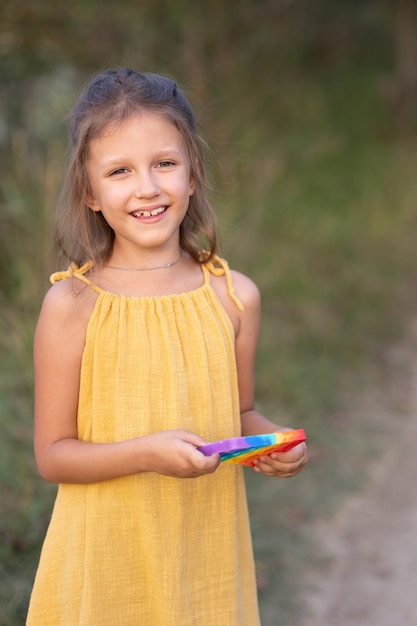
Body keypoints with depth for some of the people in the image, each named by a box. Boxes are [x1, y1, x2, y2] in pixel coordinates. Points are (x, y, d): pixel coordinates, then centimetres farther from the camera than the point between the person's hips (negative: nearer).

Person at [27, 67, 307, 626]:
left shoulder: (234, 296, -5)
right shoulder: (72, 304, -13)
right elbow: (52, 455, -9)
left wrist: (273, 439, -10)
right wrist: (146, 453, -23)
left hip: (207, 545, 3)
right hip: (109, 554, -2)